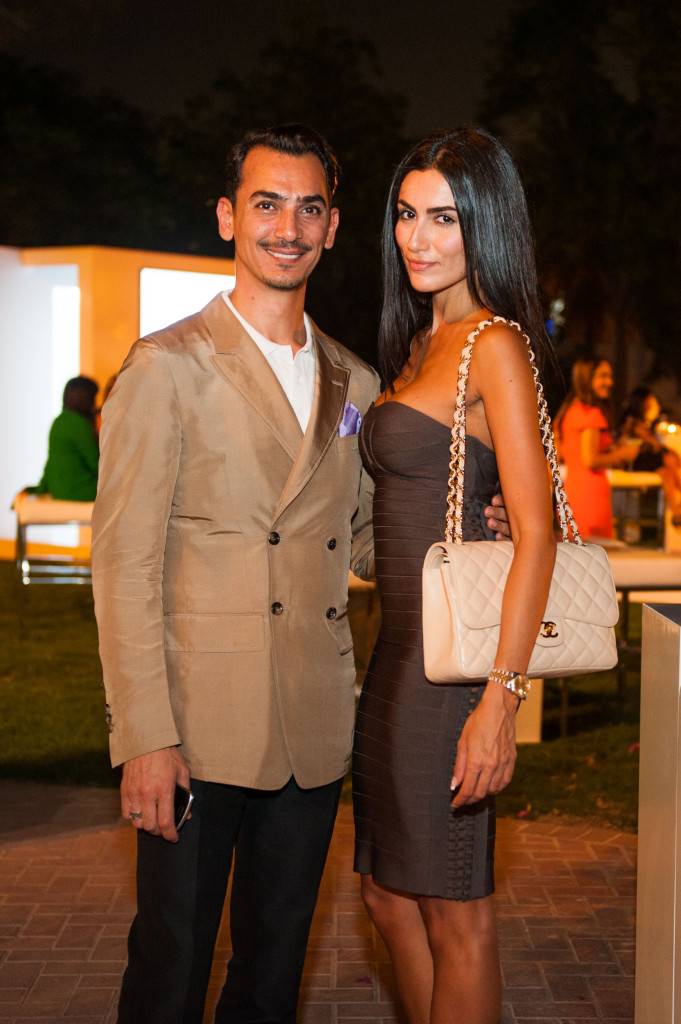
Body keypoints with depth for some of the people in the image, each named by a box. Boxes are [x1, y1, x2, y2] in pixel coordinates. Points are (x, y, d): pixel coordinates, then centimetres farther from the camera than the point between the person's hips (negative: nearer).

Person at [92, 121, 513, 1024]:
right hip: (200, 726, -5)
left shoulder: (355, 383, 13)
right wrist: (145, 737, -15)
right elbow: (125, 560, -9)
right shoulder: (169, 365, -4)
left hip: (314, 734, 5)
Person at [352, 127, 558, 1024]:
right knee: (389, 897, 17)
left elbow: (536, 532, -17)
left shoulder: (494, 344, -11)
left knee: (452, 913, 4)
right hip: (399, 648, 9)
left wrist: (501, 697, -23)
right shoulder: (421, 342, 15)